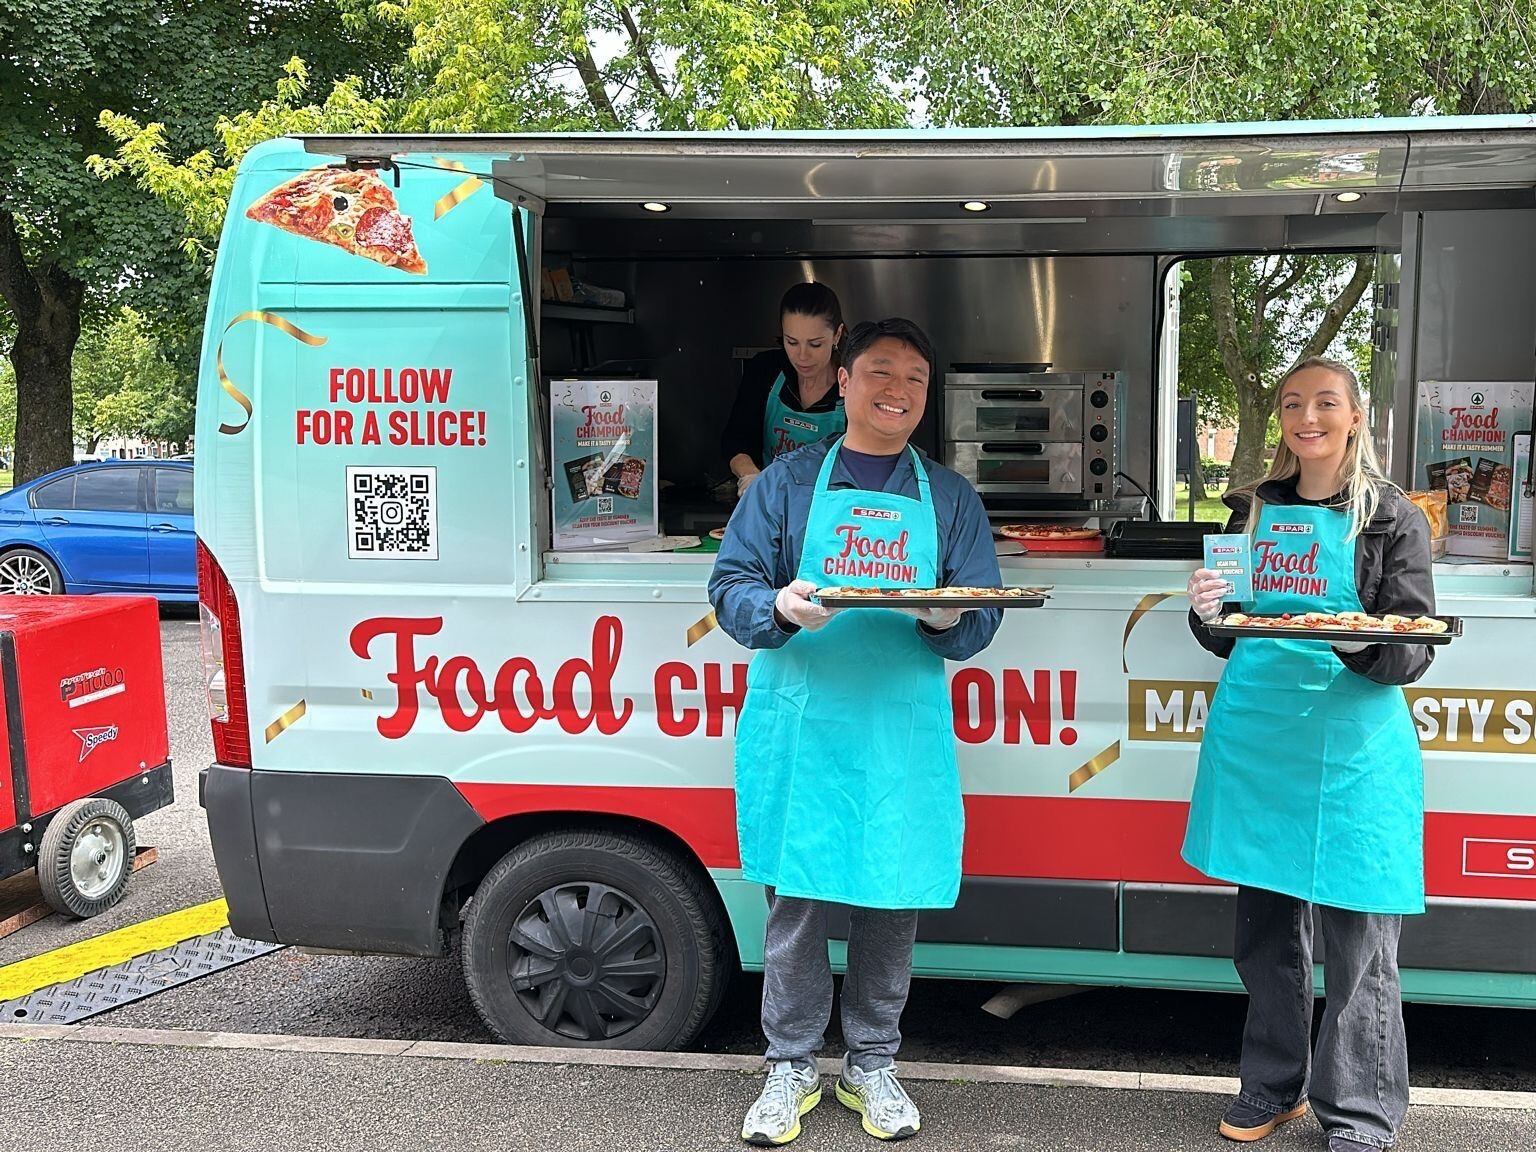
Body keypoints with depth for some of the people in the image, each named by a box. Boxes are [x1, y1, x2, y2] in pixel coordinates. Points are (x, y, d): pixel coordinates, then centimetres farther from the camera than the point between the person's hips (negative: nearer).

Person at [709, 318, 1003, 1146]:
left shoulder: (951, 499, 13)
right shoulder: (788, 481, 8)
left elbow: (982, 618, 8)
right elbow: (730, 585, 3)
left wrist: (947, 619, -15)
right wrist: (780, 608, -19)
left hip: (903, 735, 2)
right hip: (798, 728, -1)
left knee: (892, 900, 6)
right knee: (794, 897, 3)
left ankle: (871, 1065, 25)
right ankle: (791, 1068, 20)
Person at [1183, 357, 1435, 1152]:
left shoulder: (1390, 518, 1)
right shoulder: (1255, 511, 13)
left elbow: (1413, 652, -5)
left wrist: (1359, 642, -26)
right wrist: (1207, 614, -5)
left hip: (1350, 749, -4)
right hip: (1253, 739, 4)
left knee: (1357, 938, 0)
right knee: (1263, 927, 12)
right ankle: (1273, 1087, 28)